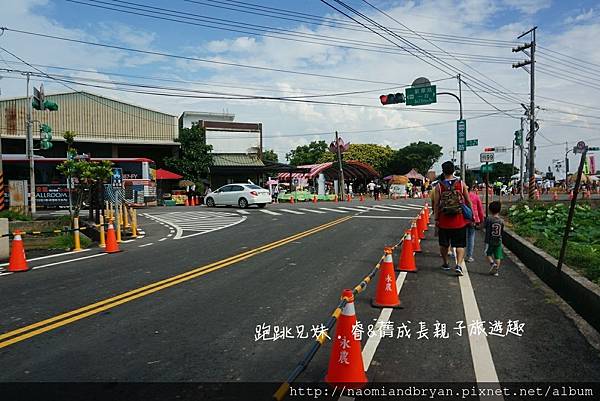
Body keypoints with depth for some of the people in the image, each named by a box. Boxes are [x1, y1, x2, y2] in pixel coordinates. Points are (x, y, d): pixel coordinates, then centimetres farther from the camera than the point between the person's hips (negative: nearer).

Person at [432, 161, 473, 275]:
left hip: (444, 221, 0)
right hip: (459, 221, 0)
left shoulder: (439, 186, -5)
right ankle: (459, 265, -8)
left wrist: (436, 220, 2)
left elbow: (436, 204, -5)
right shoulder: (461, 183, -2)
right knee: (460, 245, 7)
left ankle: (446, 264, 29)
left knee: (444, 244, 17)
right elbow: (468, 201, 2)